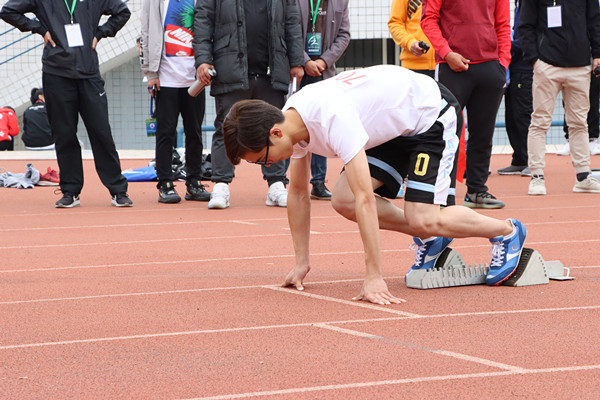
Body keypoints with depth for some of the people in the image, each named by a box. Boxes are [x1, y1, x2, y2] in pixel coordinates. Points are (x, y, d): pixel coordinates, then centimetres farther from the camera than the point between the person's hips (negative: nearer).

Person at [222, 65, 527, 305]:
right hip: (393, 127, 9)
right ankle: (430, 241, 10)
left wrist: (374, 277, -39)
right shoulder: (291, 120, -10)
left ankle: (507, 232, 4)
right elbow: (298, 191, 5)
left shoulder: (333, 117, -38)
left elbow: (365, 199, -40)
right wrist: (301, 263, 6)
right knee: (342, 200, -8)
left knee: (422, 219, -20)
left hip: (432, 114, -9)